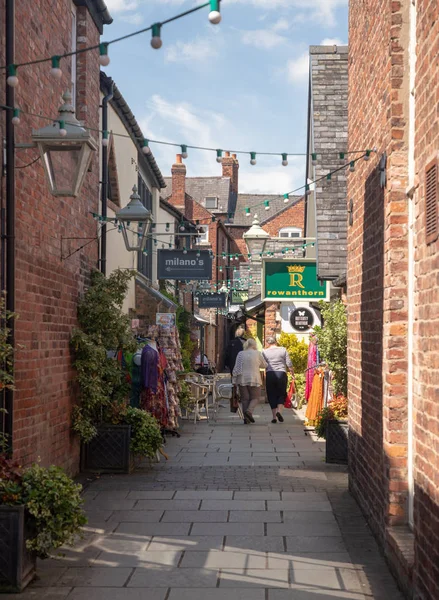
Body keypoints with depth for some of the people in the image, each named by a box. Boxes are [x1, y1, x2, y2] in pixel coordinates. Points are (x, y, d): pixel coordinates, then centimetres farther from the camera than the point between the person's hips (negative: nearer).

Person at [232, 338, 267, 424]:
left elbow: (236, 367, 2)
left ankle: (246, 418, 3)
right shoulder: (257, 353, -2)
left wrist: (234, 379, 7)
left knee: (245, 398, 7)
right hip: (254, 379, -2)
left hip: (242, 379, 2)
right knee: (255, 397, 8)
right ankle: (249, 411, -17)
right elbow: (264, 365, 10)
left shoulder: (240, 354, 3)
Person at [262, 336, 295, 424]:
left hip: (270, 375, 0)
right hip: (282, 374, 0)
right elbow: (289, 364, 2)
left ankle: (274, 417, 5)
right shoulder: (283, 350, 4)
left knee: (272, 396, 7)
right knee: (281, 394, 13)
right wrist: (293, 374, 11)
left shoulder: (265, 352, 3)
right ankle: (279, 411, -10)